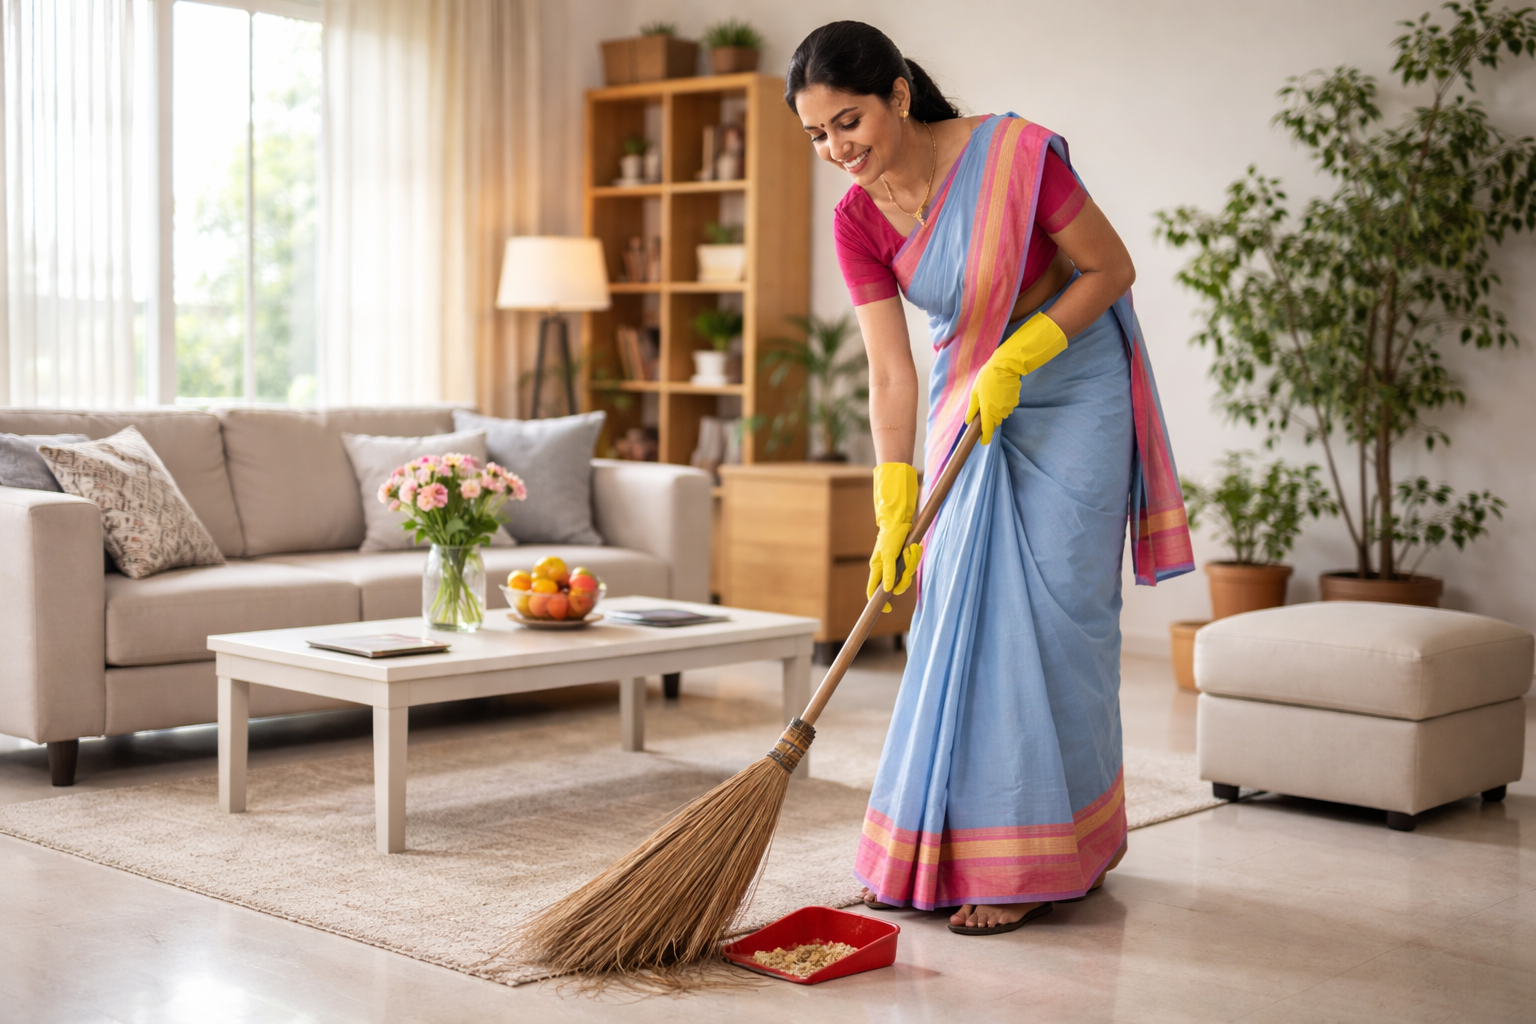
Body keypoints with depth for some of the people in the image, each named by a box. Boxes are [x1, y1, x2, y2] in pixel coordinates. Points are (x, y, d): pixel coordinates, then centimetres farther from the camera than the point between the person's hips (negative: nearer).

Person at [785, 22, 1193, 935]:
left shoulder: (1017, 156, -23)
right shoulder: (858, 221, -9)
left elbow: (1112, 269, -13)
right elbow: (892, 374, -12)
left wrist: (1016, 360, -22)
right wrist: (894, 513, -20)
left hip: (1070, 396, -5)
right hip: (968, 405, 5)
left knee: (1051, 611, -6)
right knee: (960, 610, 5)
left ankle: (1036, 861, 2)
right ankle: (950, 844, 18)